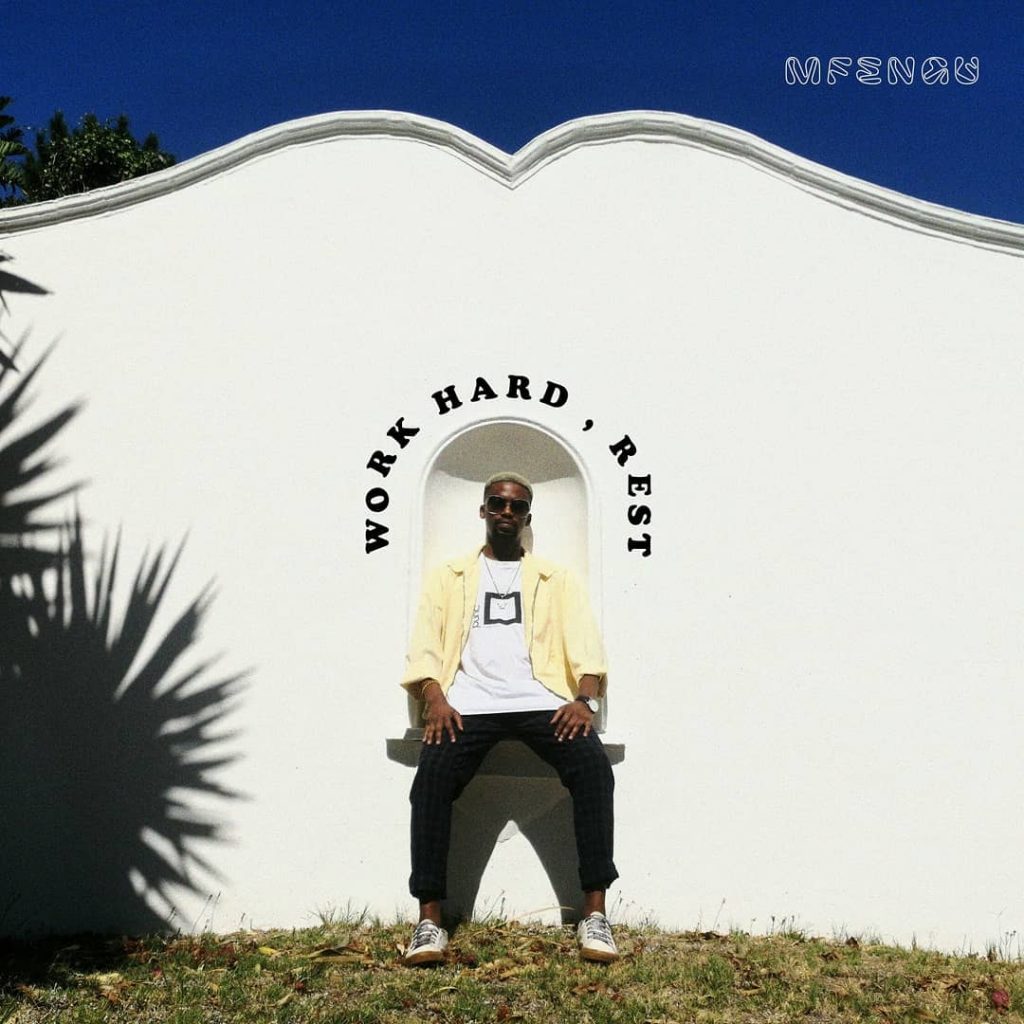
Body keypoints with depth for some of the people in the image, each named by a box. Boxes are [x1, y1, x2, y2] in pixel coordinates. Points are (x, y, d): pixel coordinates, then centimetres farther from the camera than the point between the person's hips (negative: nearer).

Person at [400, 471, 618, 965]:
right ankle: (429, 921, -20)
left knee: (594, 768, -27)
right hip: (469, 704, 0)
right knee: (432, 778, -28)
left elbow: (583, 641, 7)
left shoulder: (556, 578, 21)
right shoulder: (449, 575, 20)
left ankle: (594, 914, -19)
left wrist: (584, 699, -12)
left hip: (541, 701, 0)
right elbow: (426, 642, 8)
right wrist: (435, 698, -11)